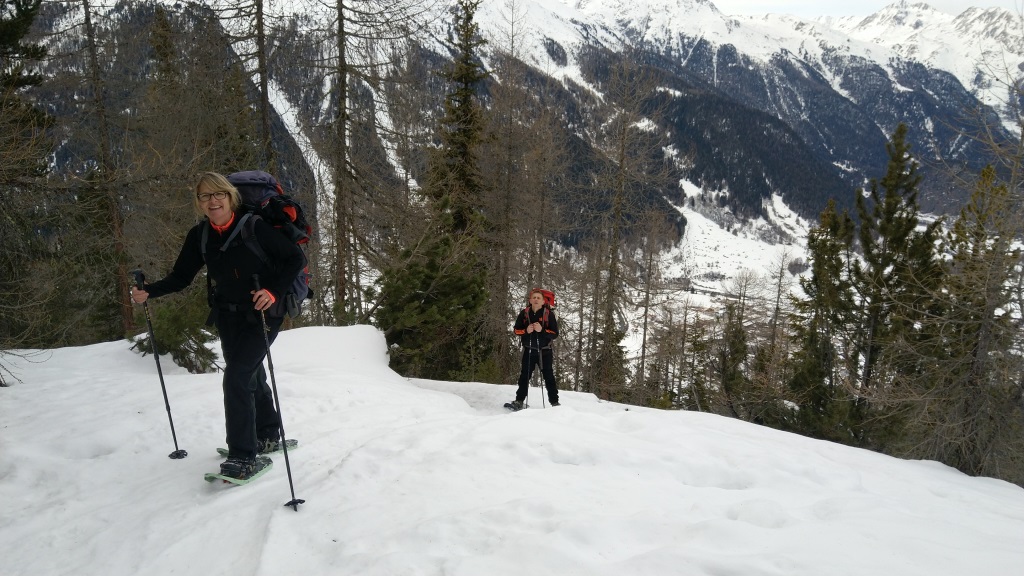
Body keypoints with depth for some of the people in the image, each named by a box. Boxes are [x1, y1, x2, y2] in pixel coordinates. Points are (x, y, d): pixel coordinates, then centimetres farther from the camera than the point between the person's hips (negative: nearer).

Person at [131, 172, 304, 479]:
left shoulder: (254, 227, -18)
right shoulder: (199, 235, -3)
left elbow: (295, 258, -16)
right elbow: (180, 277, 2)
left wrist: (274, 291, -28)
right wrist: (148, 292, -14)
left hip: (261, 314, -6)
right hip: (227, 316, 6)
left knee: (236, 377, -17)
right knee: (251, 376, 19)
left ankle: (242, 455, -7)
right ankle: (268, 435, 41)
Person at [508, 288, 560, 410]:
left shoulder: (549, 314, -7)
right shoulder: (524, 313, 0)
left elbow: (555, 334, -10)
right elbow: (516, 330, 4)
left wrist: (542, 330, -25)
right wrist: (526, 330, -15)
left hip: (544, 351, -2)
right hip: (528, 351, 2)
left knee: (549, 377, 4)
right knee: (524, 376, 7)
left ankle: (554, 402, 10)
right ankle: (519, 401, 12)